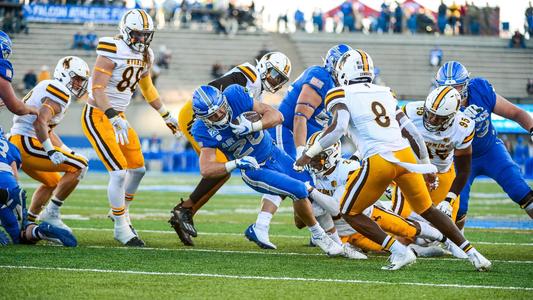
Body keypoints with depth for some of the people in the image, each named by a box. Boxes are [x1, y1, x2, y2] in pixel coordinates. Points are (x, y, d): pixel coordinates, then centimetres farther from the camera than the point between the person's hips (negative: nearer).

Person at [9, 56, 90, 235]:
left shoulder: (47, 87, 21)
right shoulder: (60, 93, -10)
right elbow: (40, 122, -25)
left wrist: (68, 153, 20)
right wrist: (51, 151, -22)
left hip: (15, 143, 10)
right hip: (27, 143, -10)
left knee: (53, 182, 28)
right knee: (79, 166, -10)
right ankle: (51, 213, -9)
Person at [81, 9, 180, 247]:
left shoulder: (145, 56, 6)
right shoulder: (112, 52, -20)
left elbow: (147, 89, 24)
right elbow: (97, 89, -26)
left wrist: (166, 116, 30)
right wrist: (114, 119, -36)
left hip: (118, 116, 9)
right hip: (97, 117, -9)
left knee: (138, 169, 14)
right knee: (119, 172, -14)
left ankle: (121, 212, 37)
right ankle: (121, 228, -3)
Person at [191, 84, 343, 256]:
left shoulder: (234, 95, -21)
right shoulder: (204, 130, -22)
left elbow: (277, 116, -18)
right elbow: (206, 170, -28)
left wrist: (252, 126, -36)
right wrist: (236, 163, -41)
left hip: (273, 154, 4)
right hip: (253, 170, -4)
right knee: (299, 191, -22)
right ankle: (318, 235, 0)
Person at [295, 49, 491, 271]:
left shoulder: (341, 95, 4)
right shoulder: (385, 94, 20)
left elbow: (338, 128, -14)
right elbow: (411, 131, 20)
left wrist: (310, 153, -6)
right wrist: (426, 166, 29)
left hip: (378, 161, -6)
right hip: (405, 156, 6)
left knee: (350, 213, 13)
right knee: (427, 210, 22)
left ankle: (399, 251, -2)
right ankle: (473, 254, 17)